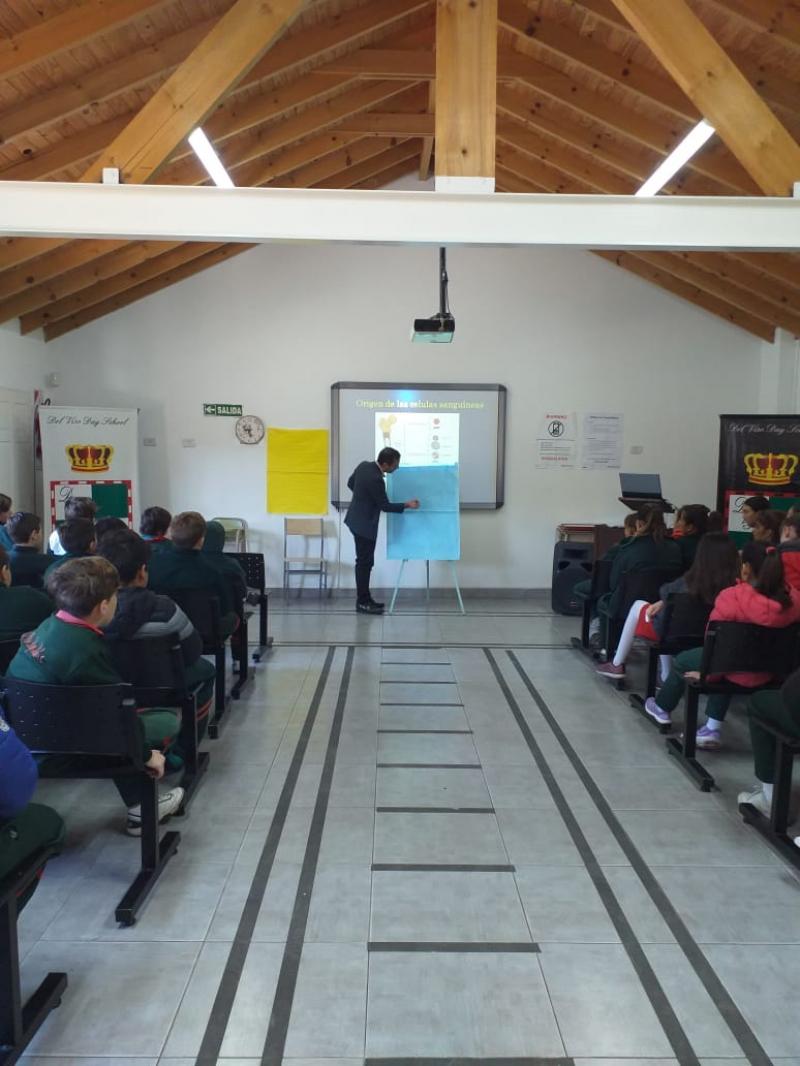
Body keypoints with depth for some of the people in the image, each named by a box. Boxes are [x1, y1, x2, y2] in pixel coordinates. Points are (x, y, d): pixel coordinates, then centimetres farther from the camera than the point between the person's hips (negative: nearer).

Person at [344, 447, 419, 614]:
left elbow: (350, 483, 14)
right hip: (364, 524, -10)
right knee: (365, 563, -2)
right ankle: (362, 603, 4)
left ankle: (364, 599, 20)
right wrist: (407, 505, -10)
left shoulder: (364, 465, -1)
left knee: (364, 561, 14)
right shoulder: (376, 480, -27)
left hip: (357, 520, 10)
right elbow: (385, 506, -17)